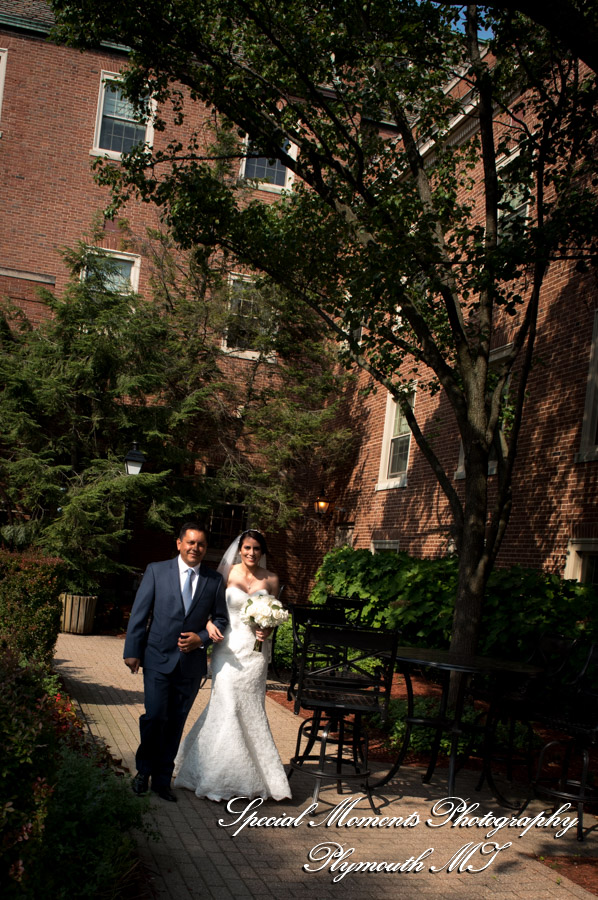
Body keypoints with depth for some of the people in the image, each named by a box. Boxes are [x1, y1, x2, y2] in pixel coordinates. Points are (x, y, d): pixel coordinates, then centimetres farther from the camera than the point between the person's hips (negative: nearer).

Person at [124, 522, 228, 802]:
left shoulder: (214, 581, 4)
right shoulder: (156, 571, 0)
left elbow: (221, 619, 9)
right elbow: (139, 613, 0)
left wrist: (201, 638, -8)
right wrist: (132, 651, -4)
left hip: (192, 662, 2)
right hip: (158, 659, -2)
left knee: (176, 724, 9)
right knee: (155, 716, -8)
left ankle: (162, 779, 23)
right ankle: (144, 770, 17)